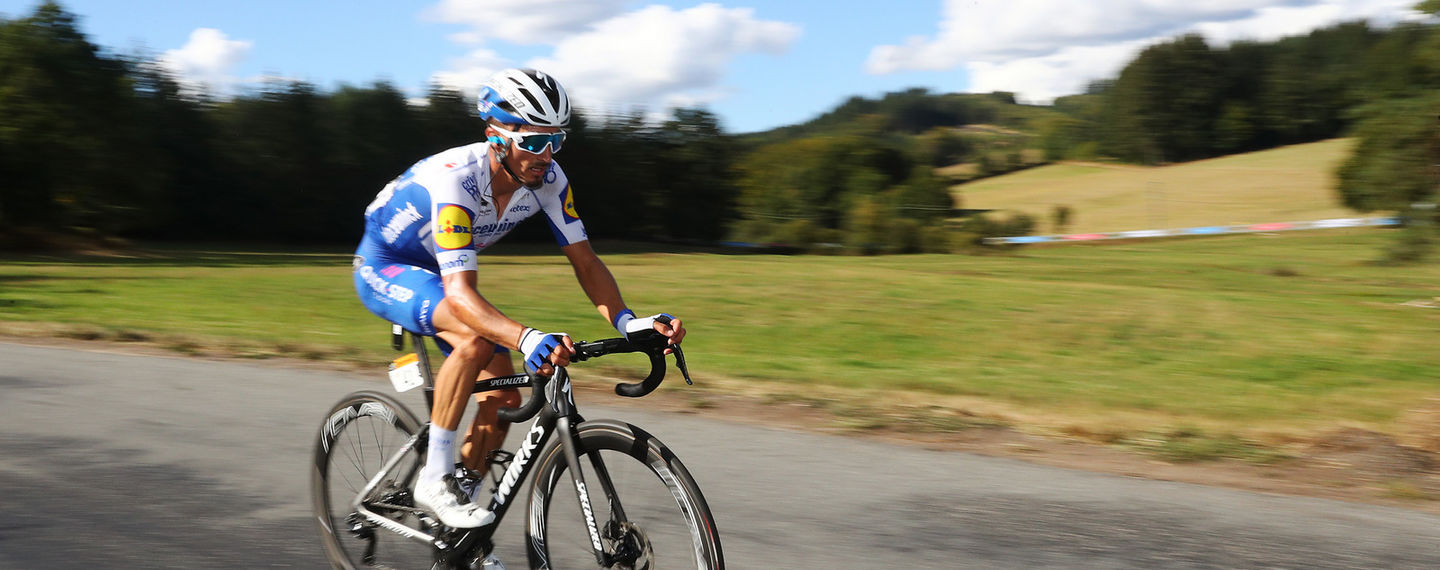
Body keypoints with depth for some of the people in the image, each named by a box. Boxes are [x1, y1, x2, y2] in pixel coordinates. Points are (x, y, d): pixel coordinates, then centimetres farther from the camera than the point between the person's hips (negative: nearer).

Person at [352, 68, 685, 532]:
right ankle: (435, 480, -20)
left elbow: (585, 261, -16)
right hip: (384, 268, -6)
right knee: (476, 339, -35)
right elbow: (460, 294, -46)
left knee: (503, 398, -4)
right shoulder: (455, 179, -38)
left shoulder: (547, 178, -19)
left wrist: (627, 321, -34)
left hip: (437, 270, 7)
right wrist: (526, 339, -63)